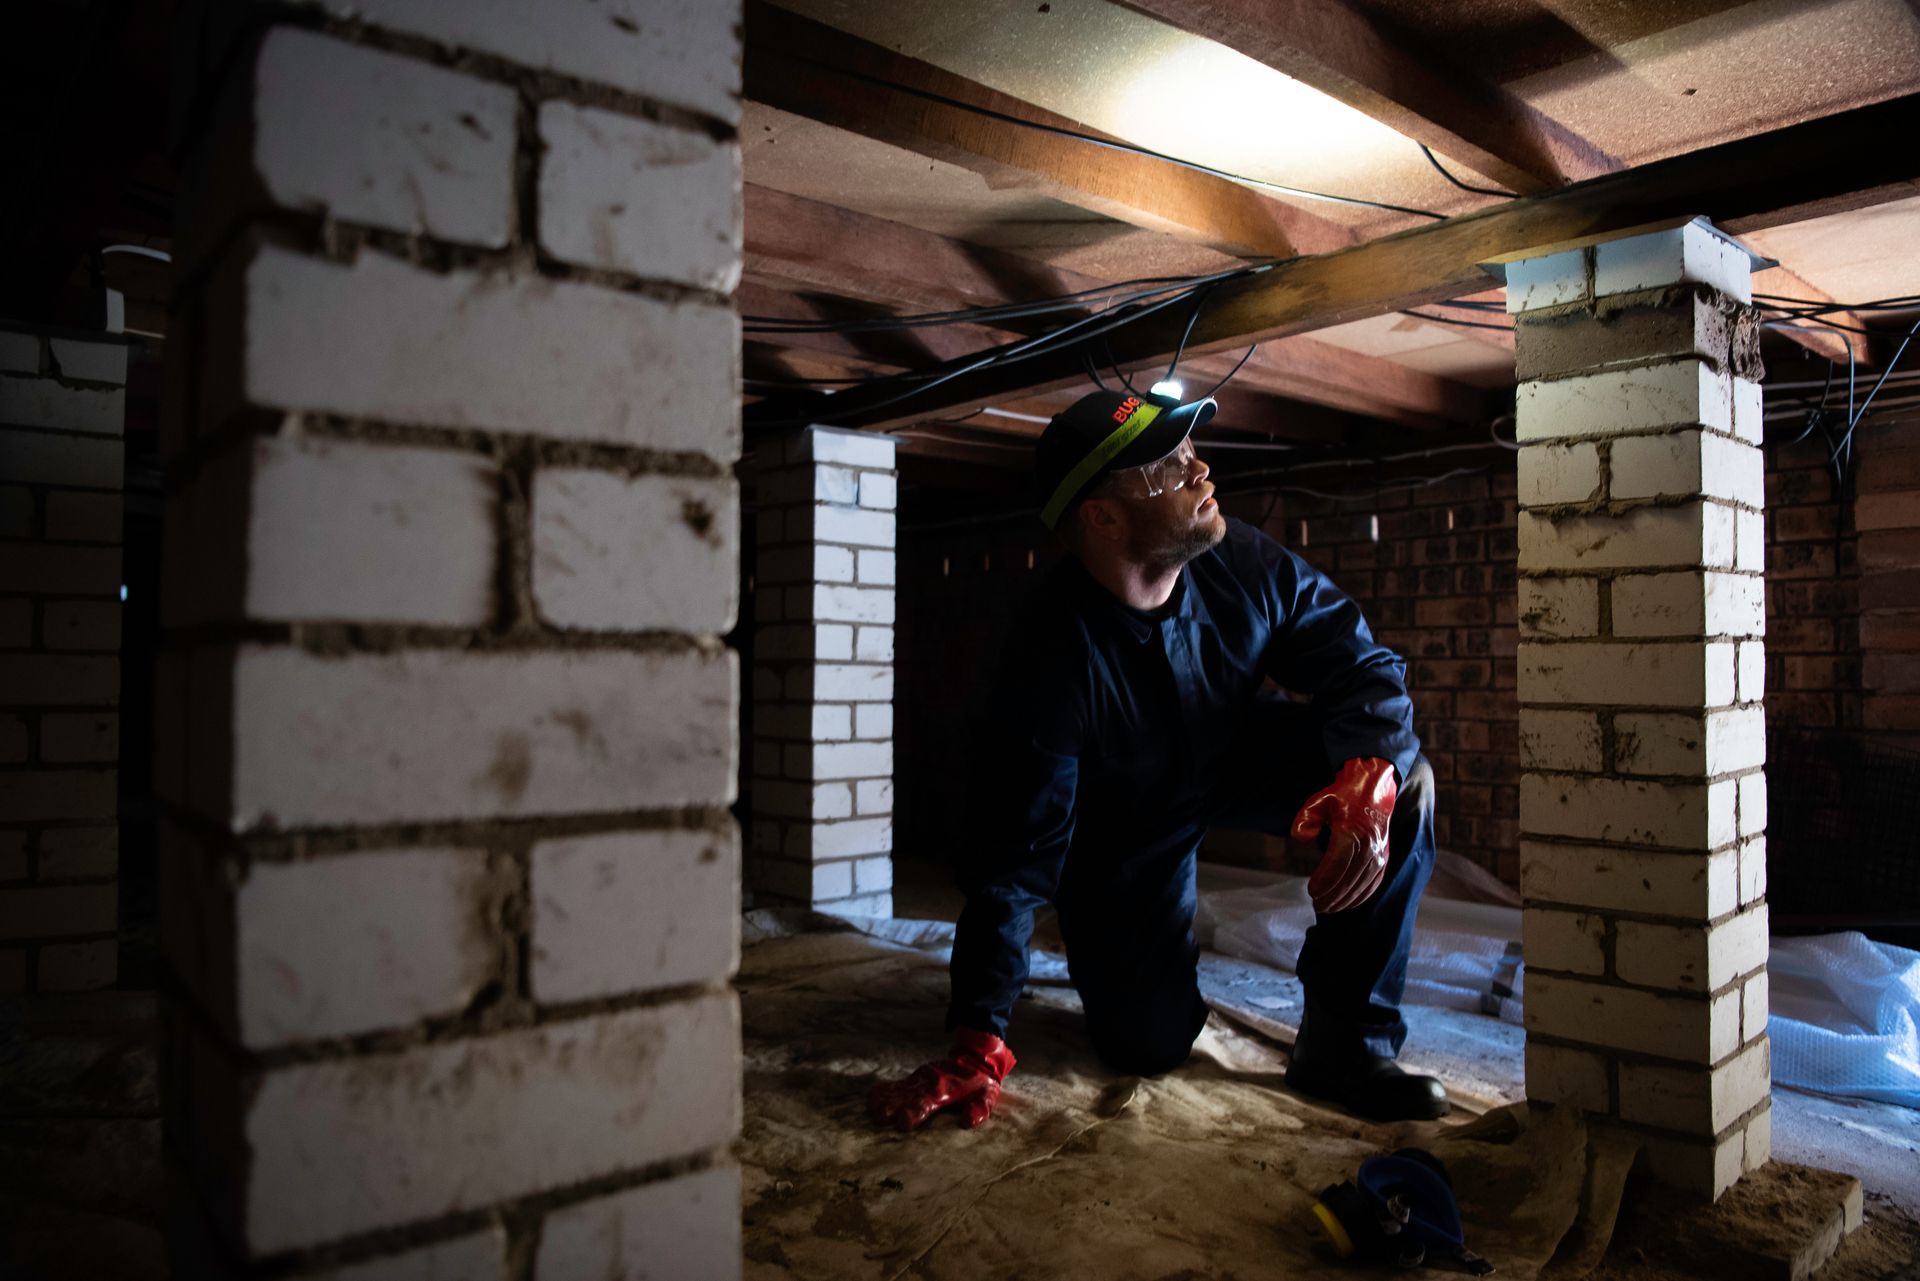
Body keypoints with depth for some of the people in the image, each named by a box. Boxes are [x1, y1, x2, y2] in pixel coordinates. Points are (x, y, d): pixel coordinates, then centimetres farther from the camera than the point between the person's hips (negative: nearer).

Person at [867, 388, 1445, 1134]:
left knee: (1402, 780, -21)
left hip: (1237, 761, 4)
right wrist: (977, 1045, -30)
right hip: (1121, 830, -3)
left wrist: (1367, 782, -39)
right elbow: (1016, 854, -30)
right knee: (1150, 1045, -4)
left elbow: (1365, 668, -16)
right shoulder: (1055, 659, -33)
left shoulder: (1247, 567, -22)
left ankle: (1344, 1046, -11)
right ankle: (1099, 948, 32)